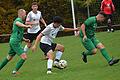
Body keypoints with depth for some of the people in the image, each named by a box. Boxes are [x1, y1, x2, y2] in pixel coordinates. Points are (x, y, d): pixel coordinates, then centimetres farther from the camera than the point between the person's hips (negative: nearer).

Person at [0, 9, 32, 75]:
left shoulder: (19, 20, 23)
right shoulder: (18, 19, -9)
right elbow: (17, 23, -37)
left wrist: (24, 39, 23)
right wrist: (26, 26, -50)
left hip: (13, 42, 11)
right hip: (15, 42, -11)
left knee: (9, 57, 22)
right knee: (24, 57, -12)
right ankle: (15, 71, -7)